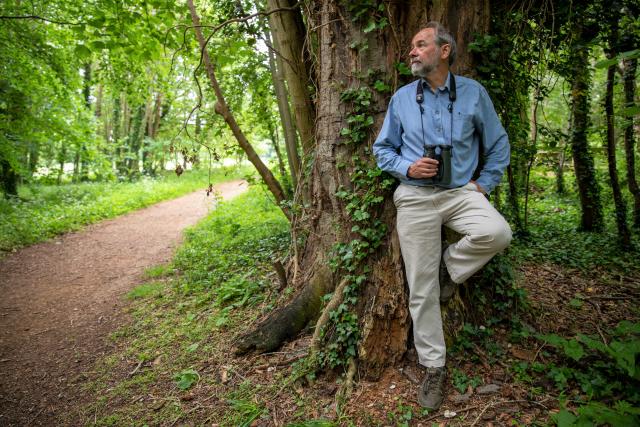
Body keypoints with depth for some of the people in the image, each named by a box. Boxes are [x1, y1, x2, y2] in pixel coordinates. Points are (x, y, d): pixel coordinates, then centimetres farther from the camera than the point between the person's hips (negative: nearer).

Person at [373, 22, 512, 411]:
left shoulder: (473, 92, 4)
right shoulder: (401, 98, 6)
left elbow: (498, 143, 12)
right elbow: (383, 149, 11)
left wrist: (484, 184, 3)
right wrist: (407, 167, -7)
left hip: (461, 191, 0)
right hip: (415, 197, 0)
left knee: (497, 232, -31)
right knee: (421, 287, -1)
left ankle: (449, 268, 2)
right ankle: (434, 367, 16)